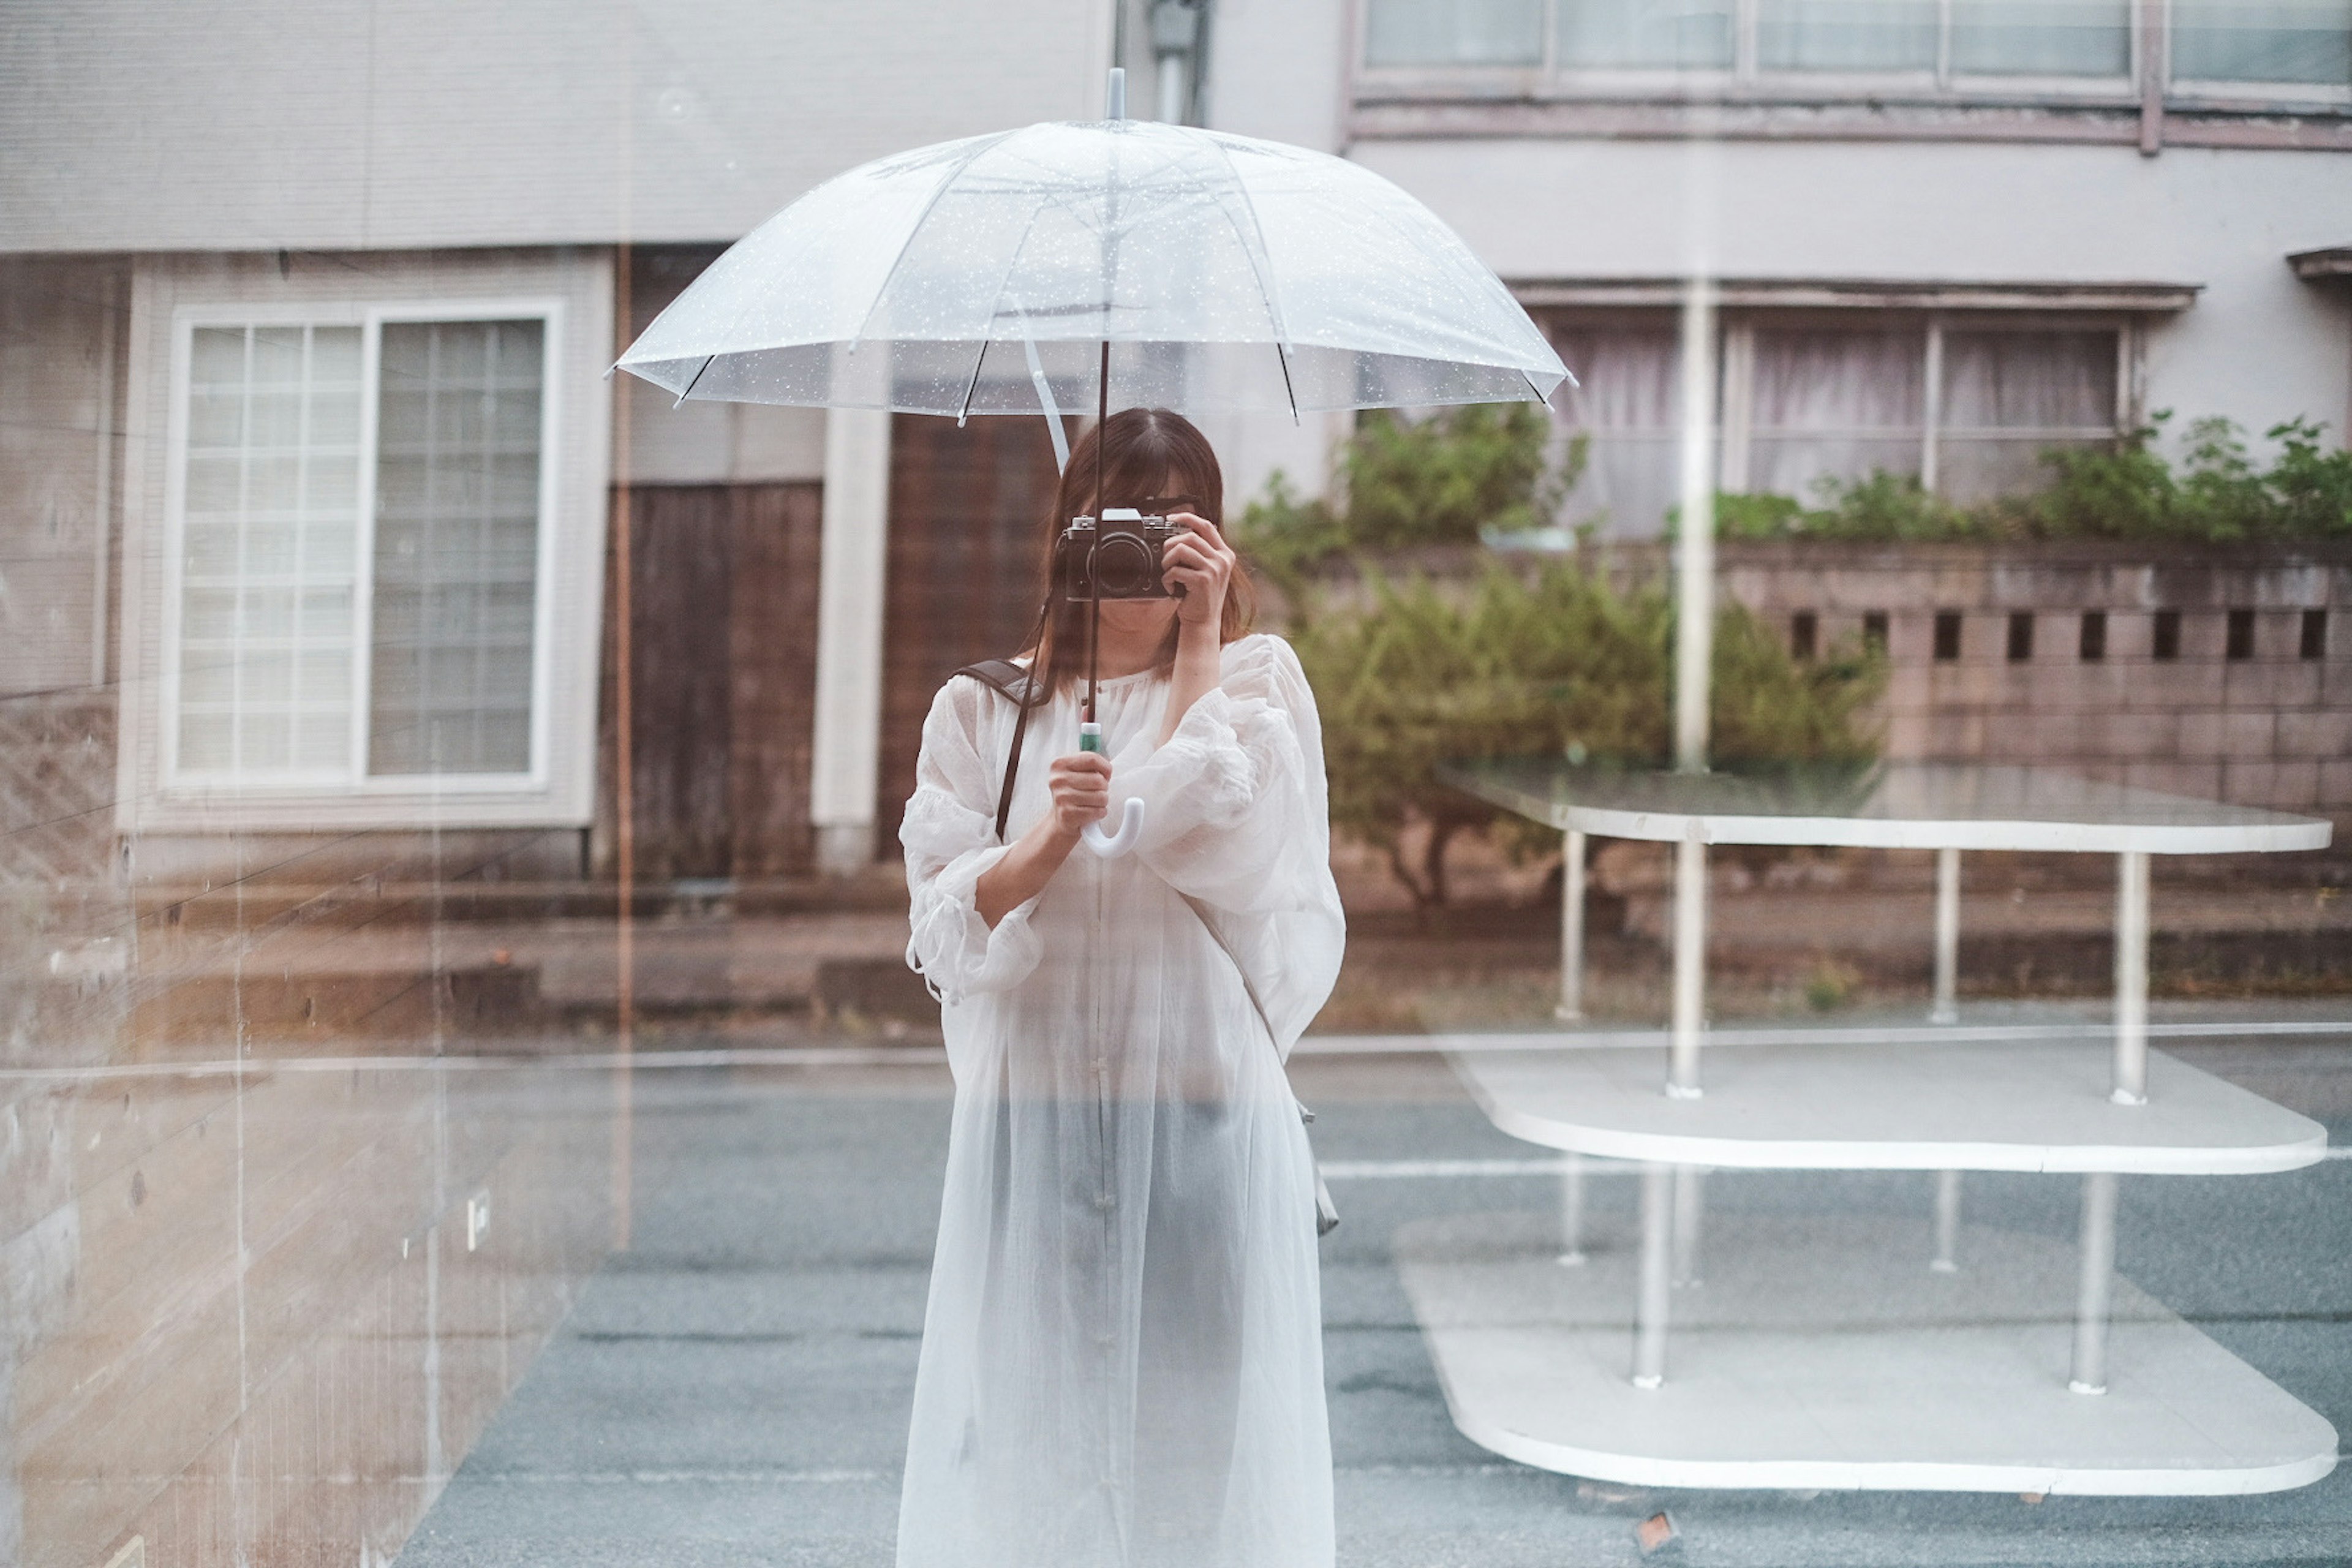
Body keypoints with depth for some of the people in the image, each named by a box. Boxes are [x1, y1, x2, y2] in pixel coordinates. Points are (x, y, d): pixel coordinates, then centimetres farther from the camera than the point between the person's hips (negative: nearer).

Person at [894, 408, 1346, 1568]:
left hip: (1201, 1115, -1)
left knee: (1194, 1421, 1)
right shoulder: (982, 709, 11)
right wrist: (1050, 838, -16)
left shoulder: (1254, 679, 8)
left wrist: (1196, 644, -6)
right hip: (1028, 1116, 1)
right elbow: (942, 925, 2)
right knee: (1034, 1421, 4)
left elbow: (1226, 851, -11)